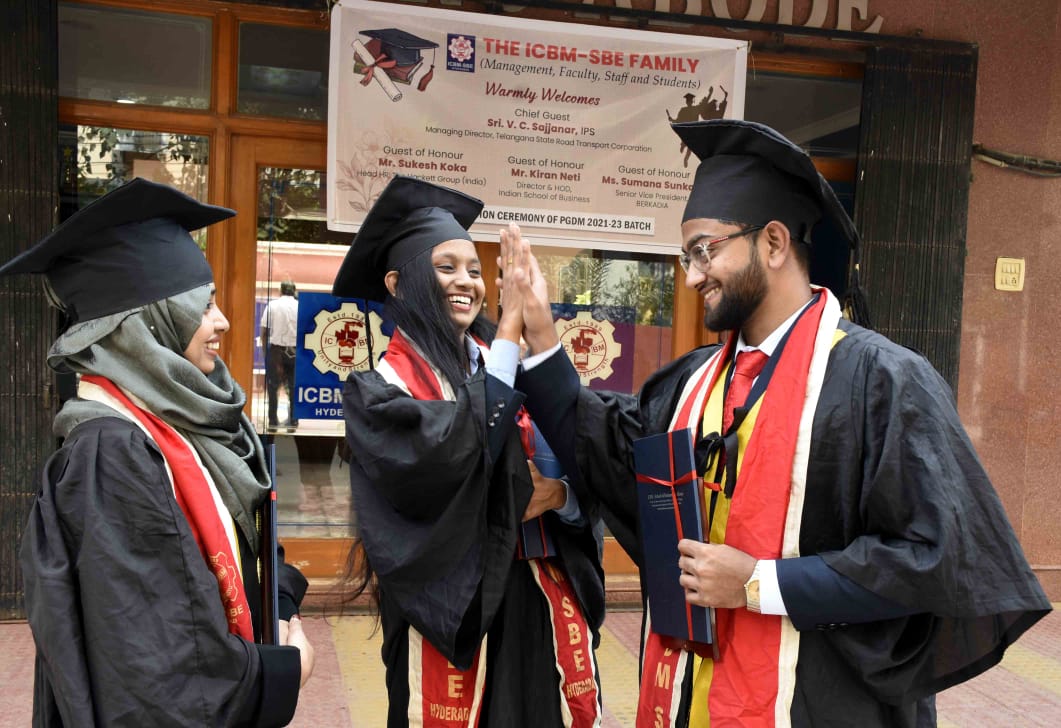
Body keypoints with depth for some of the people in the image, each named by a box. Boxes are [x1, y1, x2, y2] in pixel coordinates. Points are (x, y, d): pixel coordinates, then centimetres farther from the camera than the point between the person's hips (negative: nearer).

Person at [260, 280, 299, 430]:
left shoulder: (272, 305, 0)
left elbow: (264, 331, -2)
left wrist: (265, 350, 8)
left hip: (276, 349, -1)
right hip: (294, 350, 1)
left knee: (272, 386, 7)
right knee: (293, 387, 9)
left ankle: (273, 420, 6)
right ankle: (293, 421, 10)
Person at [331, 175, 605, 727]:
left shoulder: (511, 369, 6)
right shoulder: (381, 387, -8)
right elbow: (444, 460, -27)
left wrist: (559, 495, -16)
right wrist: (511, 328, -24)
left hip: (540, 604, 5)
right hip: (452, 614, -4)